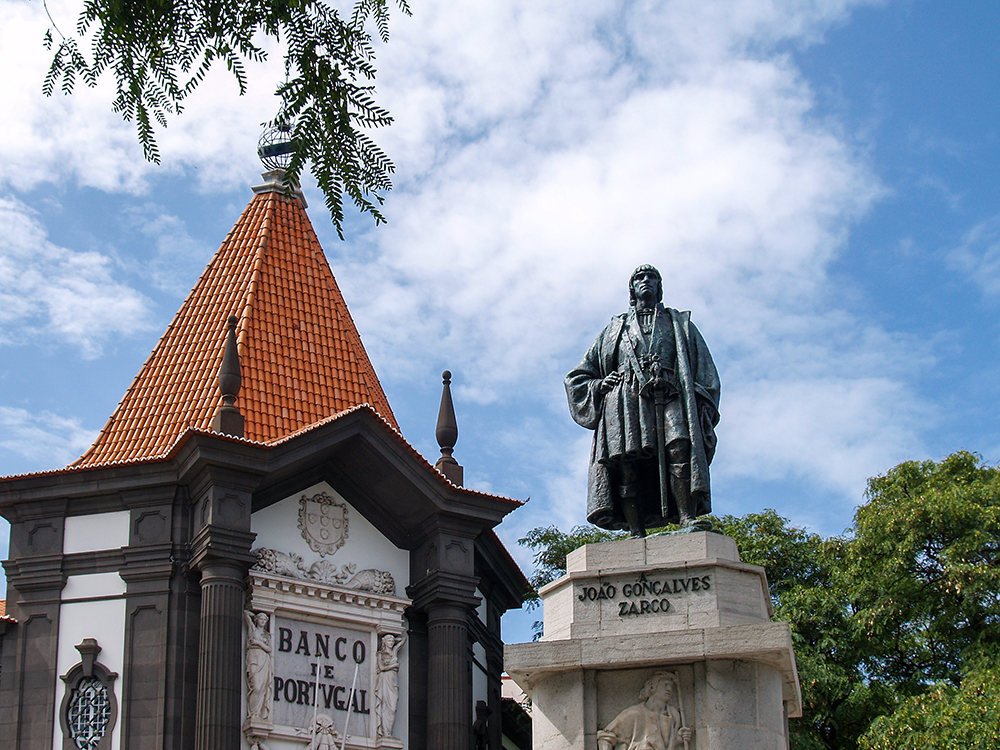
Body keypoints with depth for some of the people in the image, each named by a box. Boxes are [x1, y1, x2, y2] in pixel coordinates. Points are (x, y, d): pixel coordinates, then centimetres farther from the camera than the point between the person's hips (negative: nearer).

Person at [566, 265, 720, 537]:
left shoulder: (679, 324, 32)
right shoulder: (615, 329, 33)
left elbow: (705, 371, 21)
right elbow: (578, 377, 31)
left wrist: (703, 404, 2)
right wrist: (598, 385, 8)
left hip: (670, 397, -1)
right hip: (626, 400, 1)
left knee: (680, 449, -29)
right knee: (628, 464, -20)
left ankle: (687, 521, -39)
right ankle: (637, 533, -27)